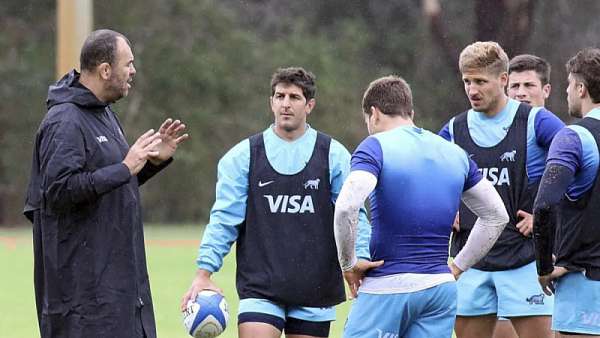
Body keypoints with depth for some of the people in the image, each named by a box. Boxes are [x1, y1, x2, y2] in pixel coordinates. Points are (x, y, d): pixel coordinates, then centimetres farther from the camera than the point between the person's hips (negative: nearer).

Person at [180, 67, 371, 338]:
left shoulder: (334, 155, 4)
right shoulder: (244, 155, 4)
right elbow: (224, 218, 2)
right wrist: (204, 272, -7)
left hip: (315, 292, 1)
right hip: (260, 287, -1)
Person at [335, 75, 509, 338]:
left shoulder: (376, 147, -4)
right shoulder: (455, 153, 14)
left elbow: (345, 207, -21)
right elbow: (497, 216, 20)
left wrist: (348, 264, -9)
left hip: (386, 289, -5)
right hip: (441, 289, 5)